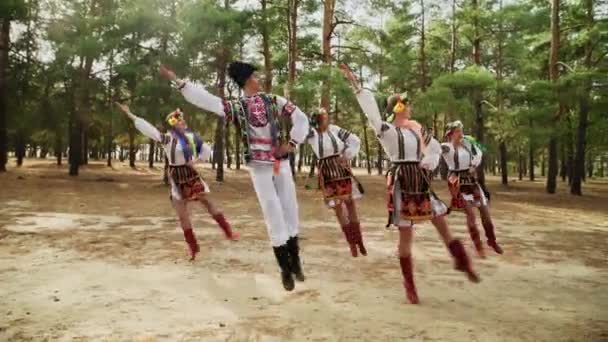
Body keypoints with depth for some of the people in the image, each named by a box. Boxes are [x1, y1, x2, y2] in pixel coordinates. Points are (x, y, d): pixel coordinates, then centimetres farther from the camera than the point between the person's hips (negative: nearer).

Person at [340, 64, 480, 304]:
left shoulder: (418, 128, 10)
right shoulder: (387, 130, -7)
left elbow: (436, 149, 20)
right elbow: (371, 112, -21)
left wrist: (429, 163, 0)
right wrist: (355, 85, -26)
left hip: (421, 183, 5)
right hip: (401, 184, -5)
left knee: (442, 223, 10)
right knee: (406, 234, 1)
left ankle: (462, 261, 33)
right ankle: (409, 284, 15)